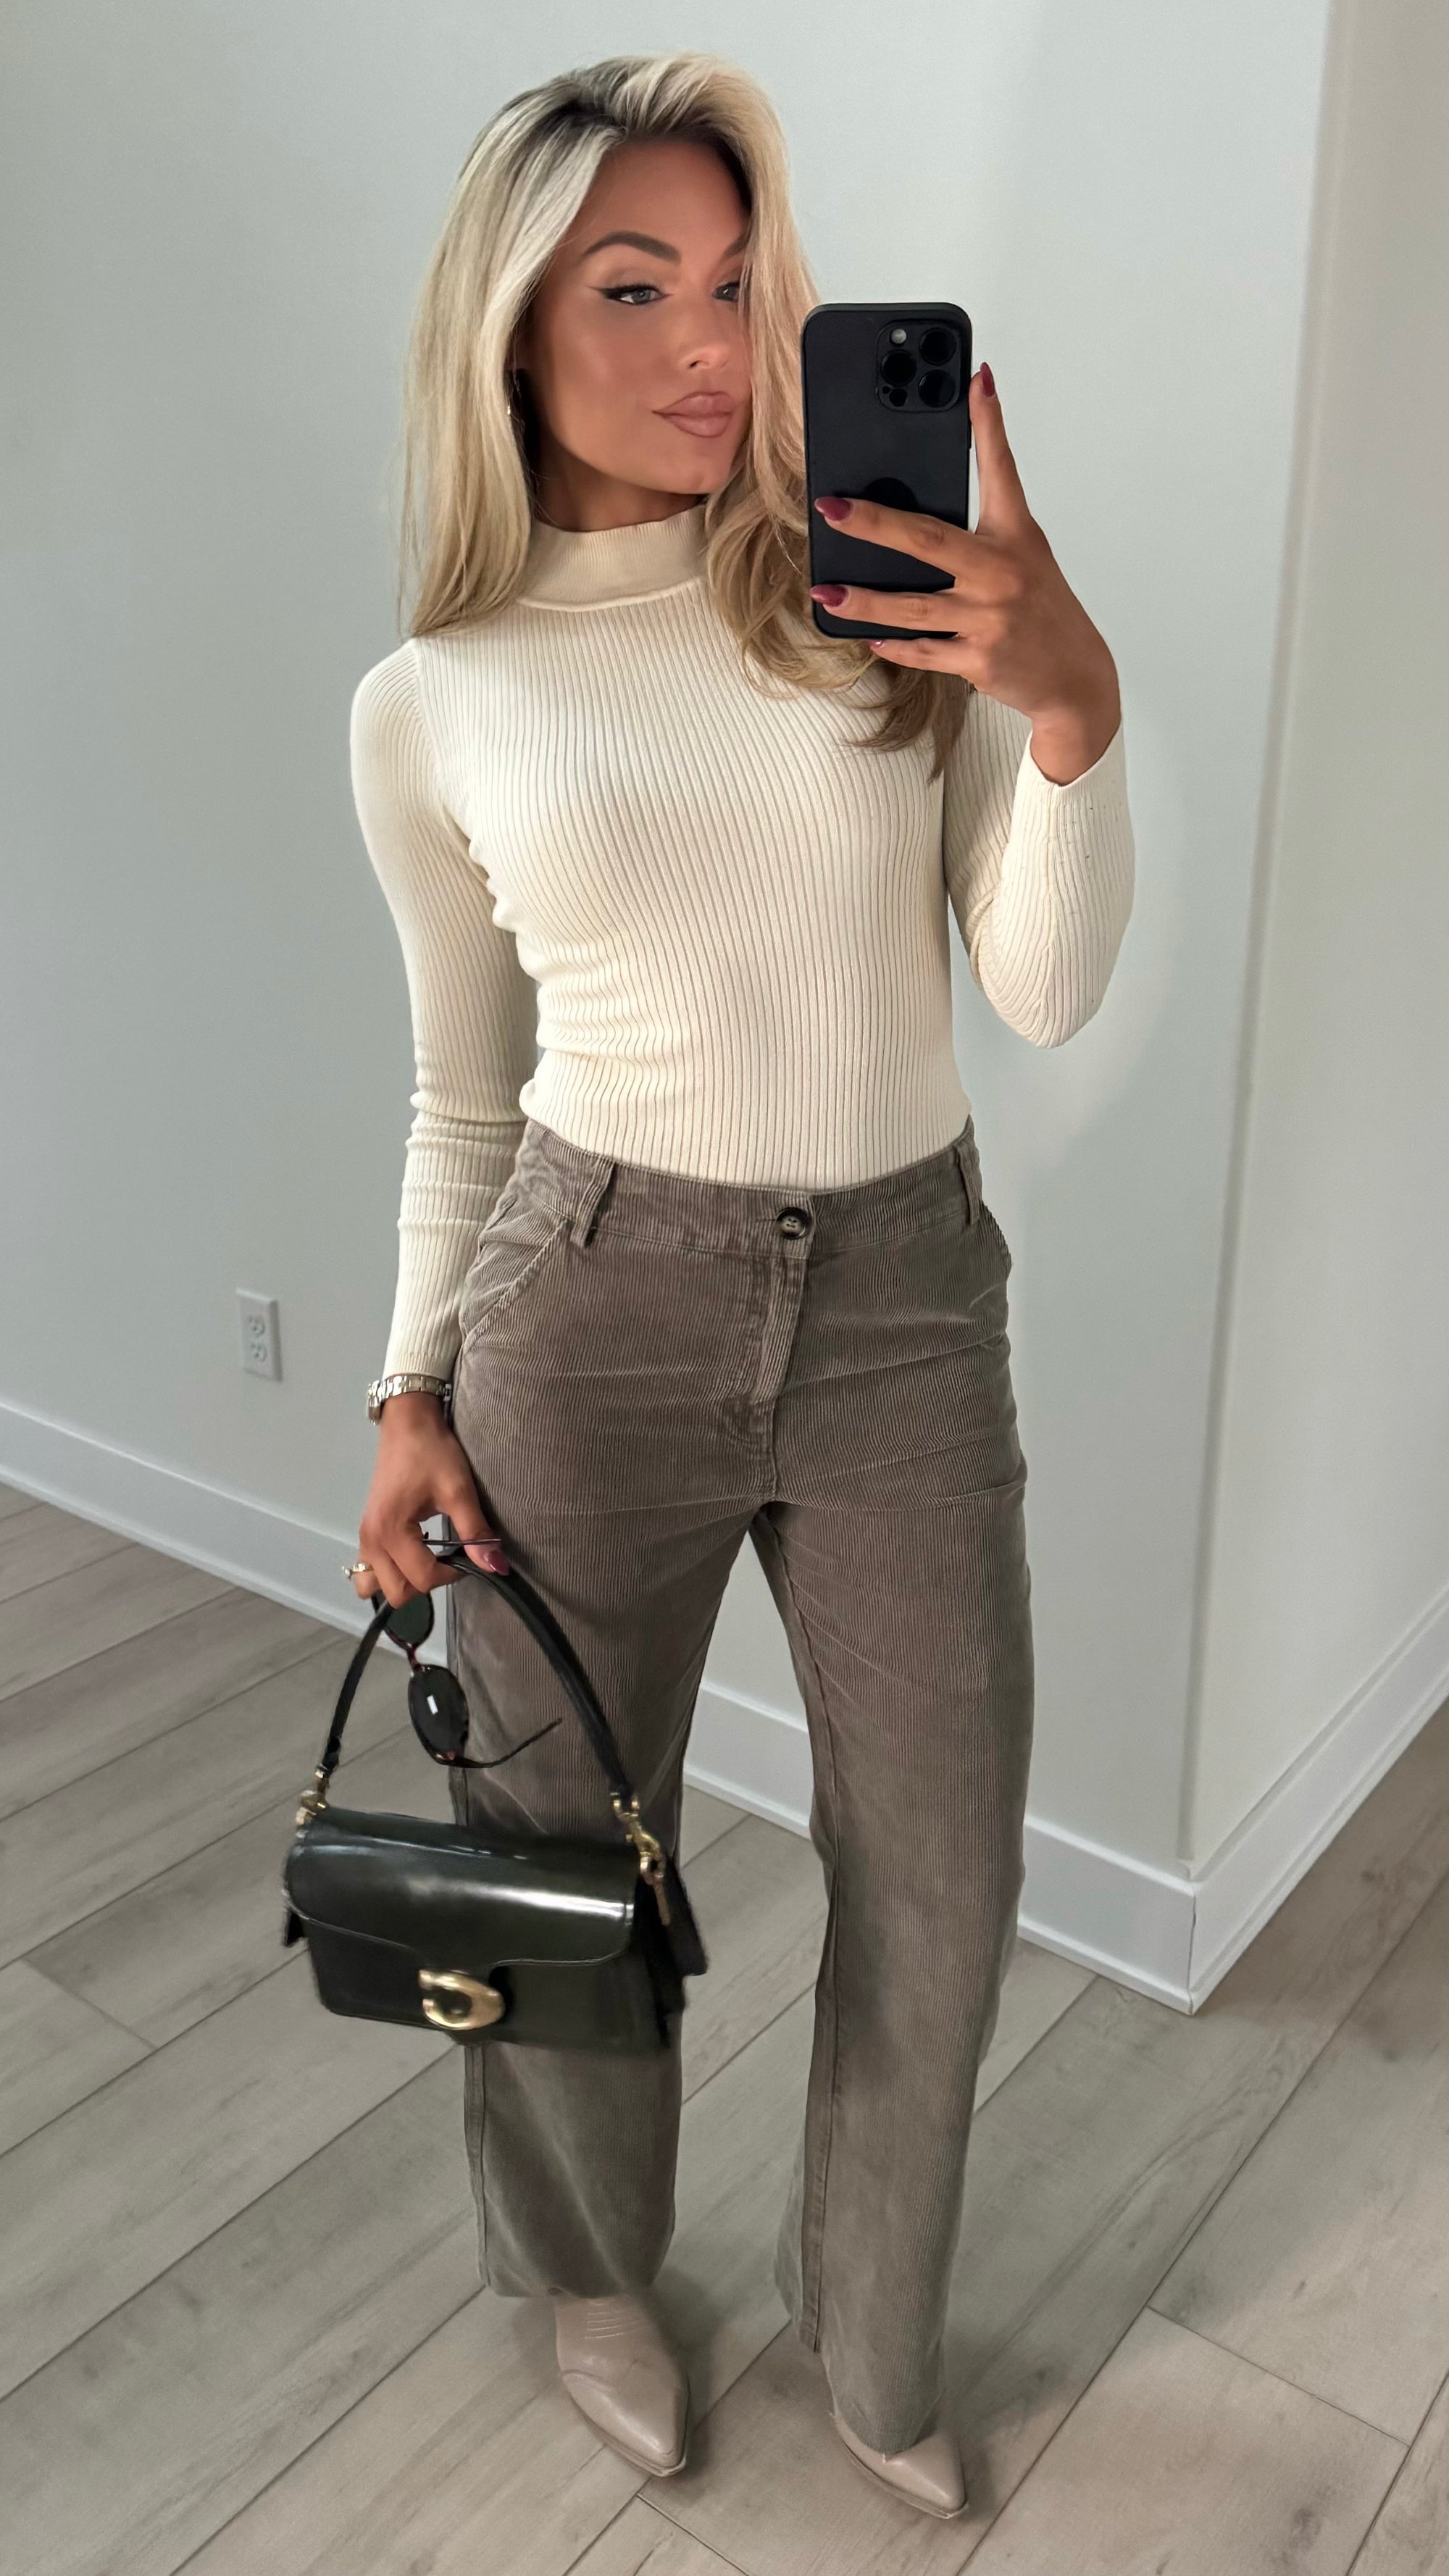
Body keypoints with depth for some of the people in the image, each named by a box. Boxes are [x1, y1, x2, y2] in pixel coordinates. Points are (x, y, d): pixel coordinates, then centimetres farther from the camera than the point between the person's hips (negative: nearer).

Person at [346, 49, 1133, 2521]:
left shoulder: (890, 592, -1)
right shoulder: (429, 703, 0)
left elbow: (1046, 992, -5)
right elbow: (464, 1088, 8)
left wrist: (1072, 701, -21)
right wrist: (410, 1392, 4)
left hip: (903, 1299, 1)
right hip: (590, 1297, 0)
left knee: (941, 1874, 11)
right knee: (566, 1851, 14)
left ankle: (873, 2336, 41)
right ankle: (591, 2265, 48)